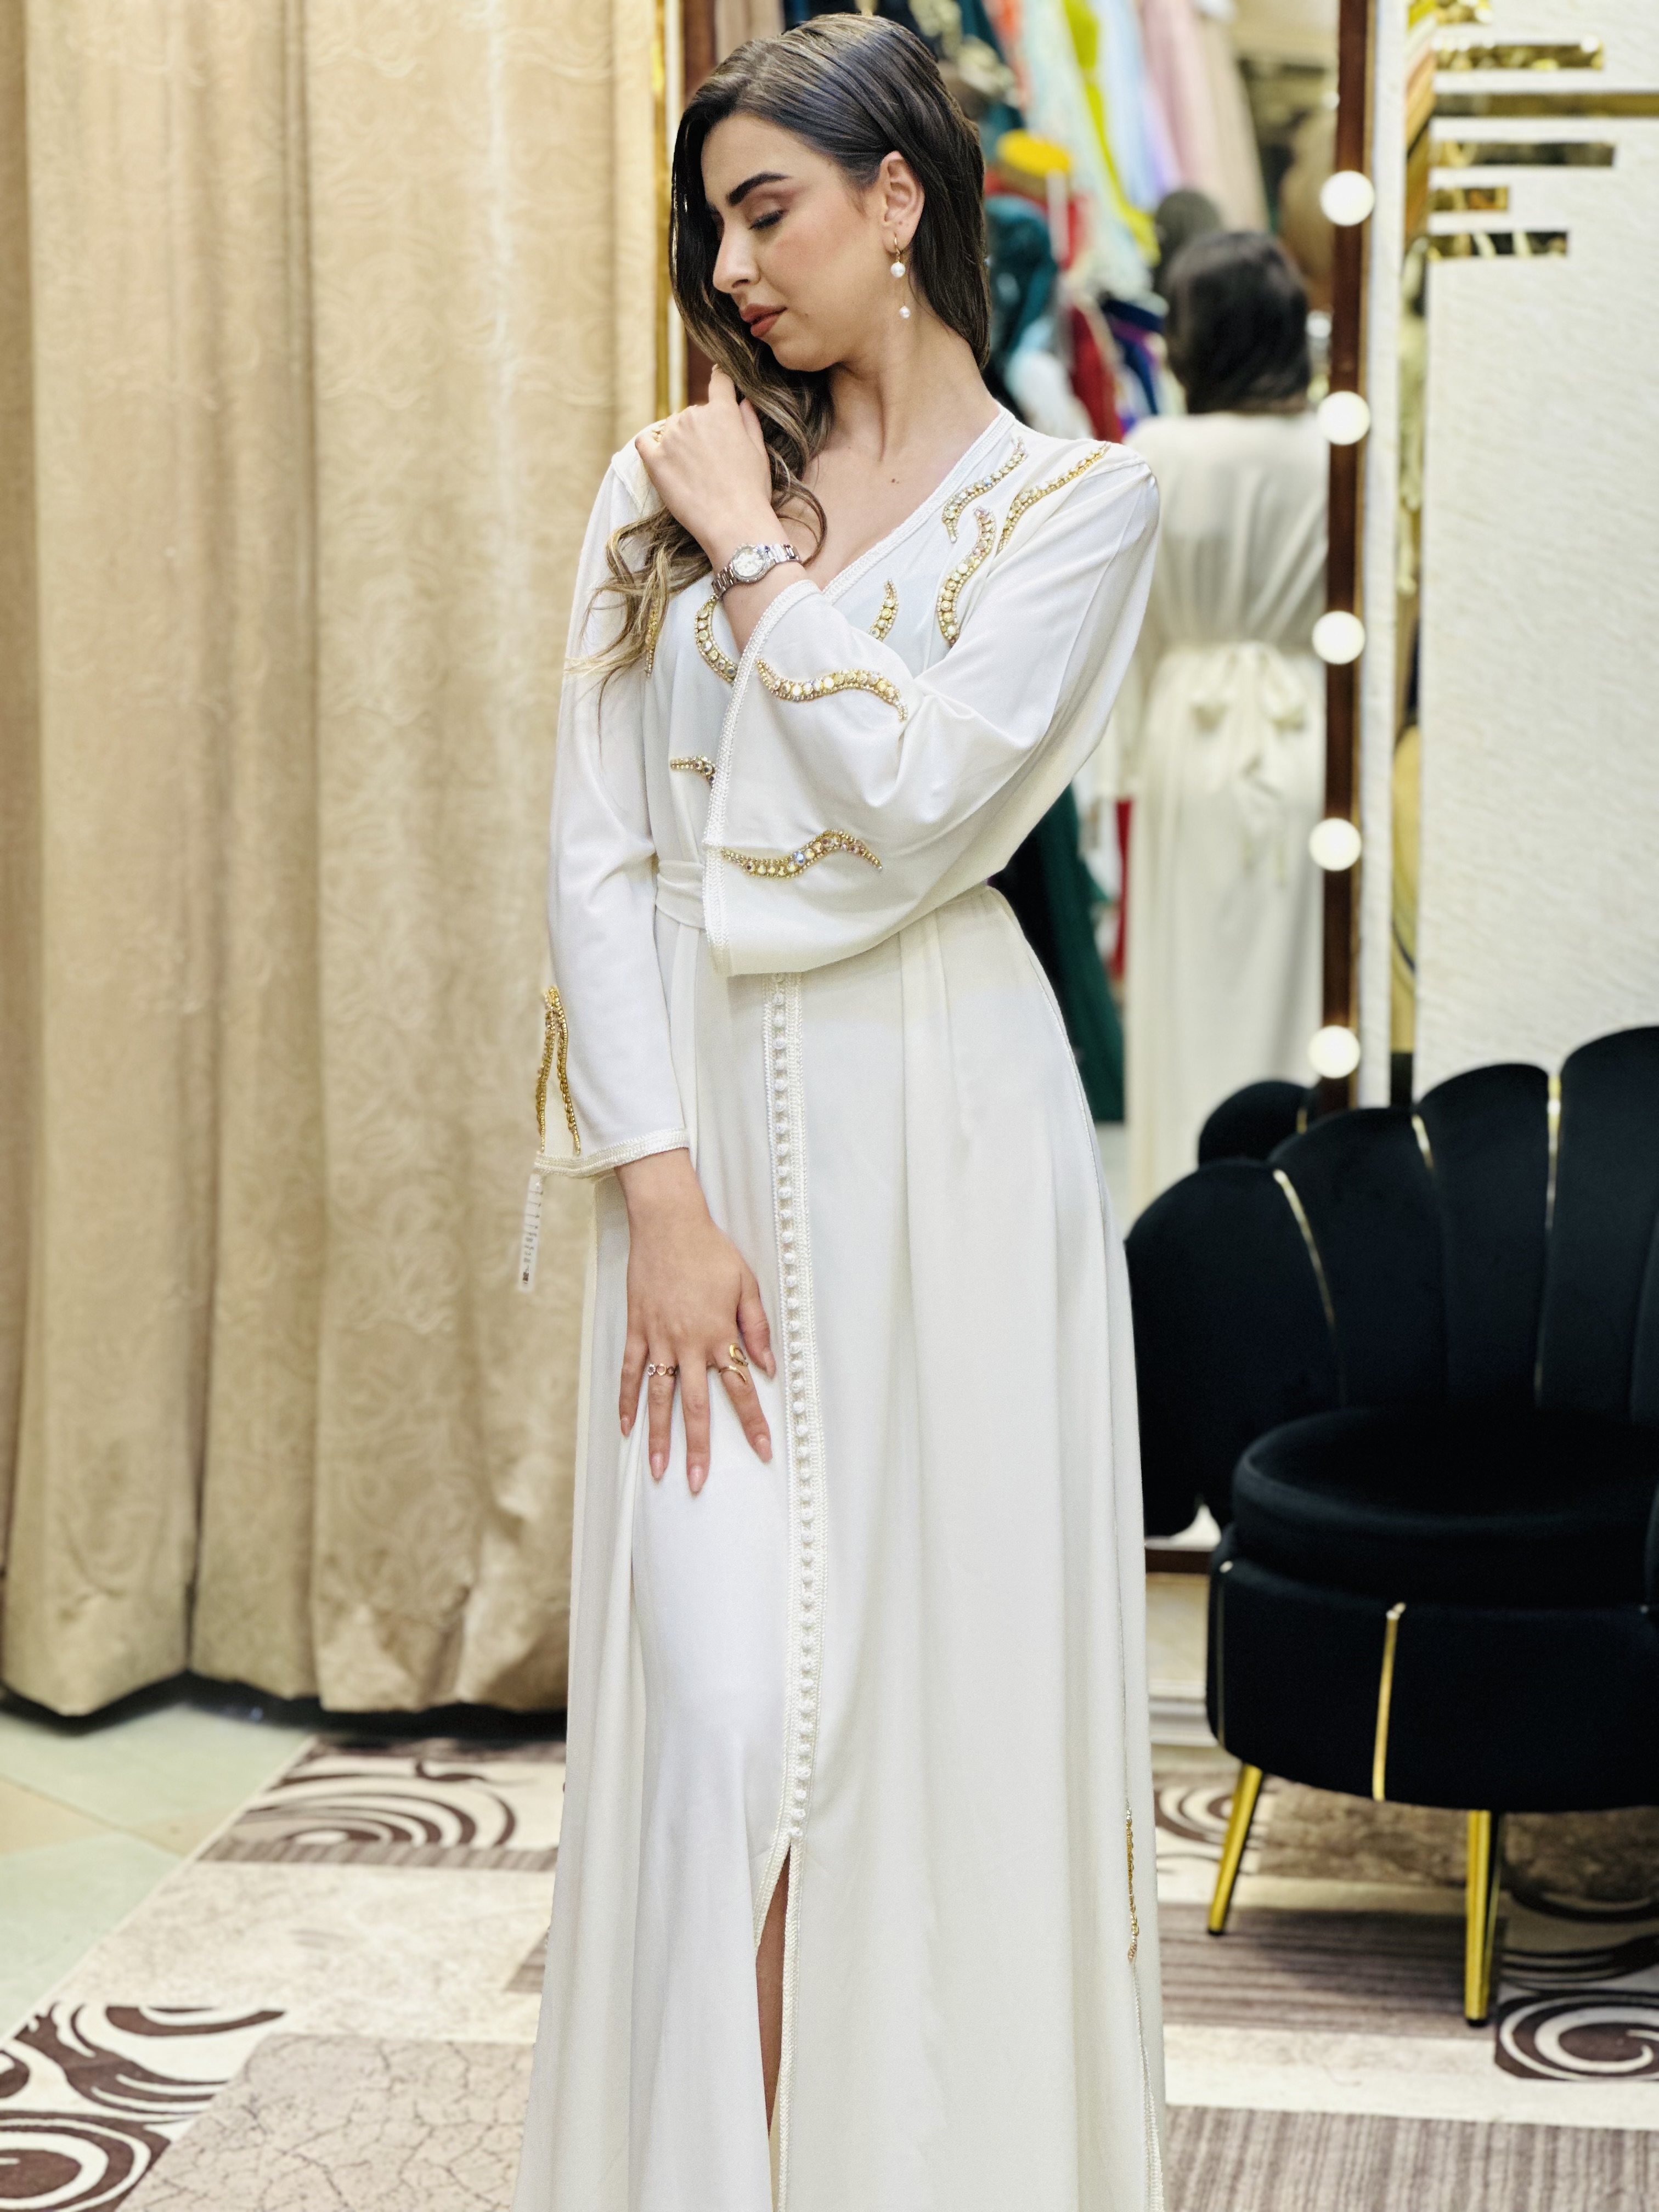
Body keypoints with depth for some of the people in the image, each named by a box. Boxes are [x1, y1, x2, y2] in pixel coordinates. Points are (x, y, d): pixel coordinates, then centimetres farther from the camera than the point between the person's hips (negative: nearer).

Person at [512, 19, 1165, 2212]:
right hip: (706, 1131, 2)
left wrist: (764, 560, -5)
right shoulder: (661, 494, 9)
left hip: (935, 1136, -2)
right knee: (720, 1715, -4)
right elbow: (599, 859, 1)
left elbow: (922, 801, -13)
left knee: (946, 1690, 3)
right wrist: (661, 1197, -8)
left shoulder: (1073, 502, 2)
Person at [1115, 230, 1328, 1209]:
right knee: (1299, 982, 8)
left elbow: (1136, 622, 0)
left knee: (1192, 987, 9)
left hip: (1193, 735, 0)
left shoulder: (1158, 454, -9)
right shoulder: (1337, 454, -8)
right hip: (1311, 742, 1)